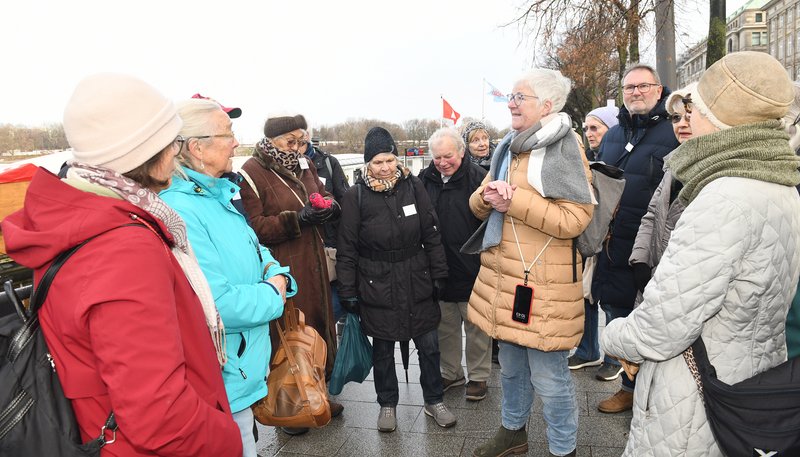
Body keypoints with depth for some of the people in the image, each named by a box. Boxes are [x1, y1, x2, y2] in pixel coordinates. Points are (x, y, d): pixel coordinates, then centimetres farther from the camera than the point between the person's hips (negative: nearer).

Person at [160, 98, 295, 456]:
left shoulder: (220, 195, 5)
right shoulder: (179, 210, -27)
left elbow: (255, 250, 14)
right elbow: (217, 304, -32)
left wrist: (278, 275, -7)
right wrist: (272, 295, -16)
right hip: (226, 377, -9)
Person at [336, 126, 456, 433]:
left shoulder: (412, 186, -3)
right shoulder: (356, 196, -8)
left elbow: (432, 235, 3)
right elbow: (347, 250, -4)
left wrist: (440, 275, 3)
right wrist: (348, 293, -4)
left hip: (417, 283, 2)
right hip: (377, 288, -2)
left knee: (429, 345, 11)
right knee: (383, 350, 13)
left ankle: (433, 401, 33)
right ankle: (387, 404, 35)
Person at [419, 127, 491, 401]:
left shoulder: (477, 177, -11)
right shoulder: (425, 179, 5)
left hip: (471, 268, -5)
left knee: (476, 325, 9)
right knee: (445, 326, 17)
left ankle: (478, 376, 27)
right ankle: (451, 373, 35)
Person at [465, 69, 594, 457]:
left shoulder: (564, 148, -11)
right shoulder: (508, 147, 11)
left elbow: (576, 218, -19)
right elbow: (478, 205, 14)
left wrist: (515, 200, -21)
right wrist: (487, 196, -9)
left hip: (543, 283, -7)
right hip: (502, 277, 7)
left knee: (549, 376, 5)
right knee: (511, 365, 22)